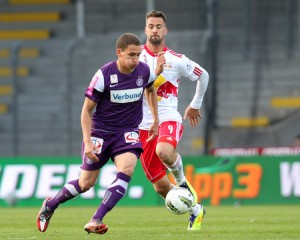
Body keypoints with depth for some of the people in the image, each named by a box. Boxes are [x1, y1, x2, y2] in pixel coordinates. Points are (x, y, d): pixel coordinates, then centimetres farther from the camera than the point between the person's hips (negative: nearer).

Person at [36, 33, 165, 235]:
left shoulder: (144, 71, -8)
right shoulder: (104, 75, -19)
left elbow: (150, 90, 18)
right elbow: (87, 110, -11)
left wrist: (155, 120, 18)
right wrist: (87, 142, -18)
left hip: (128, 131, 2)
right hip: (101, 131, -2)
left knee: (126, 169, -26)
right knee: (86, 183, 4)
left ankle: (96, 221, -25)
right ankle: (50, 205, 33)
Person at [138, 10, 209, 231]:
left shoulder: (177, 60, 3)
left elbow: (203, 75, 19)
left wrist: (195, 105, 23)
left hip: (169, 120, -2)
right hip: (143, 125, 2)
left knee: (164, 151, -40)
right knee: (160, 187, 1)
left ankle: (182, 181, -9)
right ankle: (196, 210, 26)